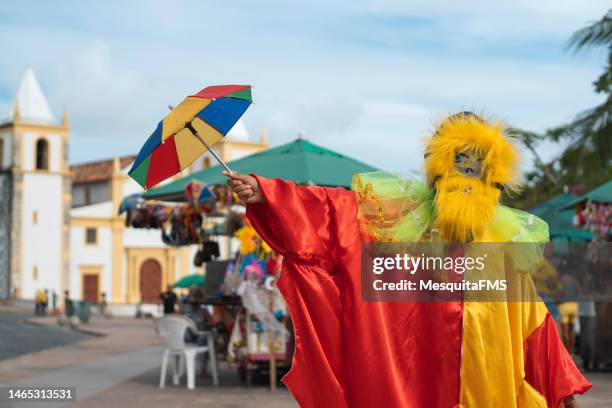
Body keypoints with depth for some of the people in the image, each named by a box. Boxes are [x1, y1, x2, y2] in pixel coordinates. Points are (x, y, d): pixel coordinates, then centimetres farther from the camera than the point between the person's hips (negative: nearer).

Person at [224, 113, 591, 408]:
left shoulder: (506, 235, 10)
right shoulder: (401, 212, 2)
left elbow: (530, 316, 15)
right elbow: (334, 210, -10)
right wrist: (263, 194, -24)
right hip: (414, 378, -2)